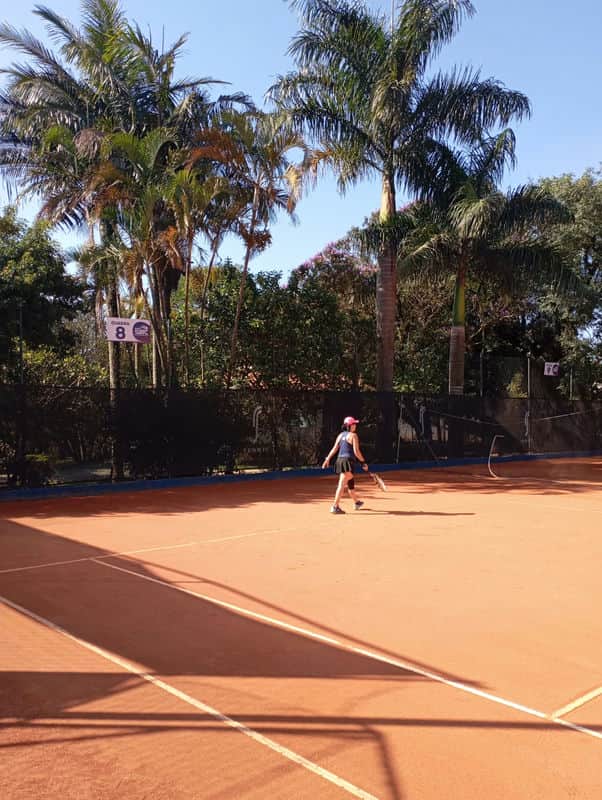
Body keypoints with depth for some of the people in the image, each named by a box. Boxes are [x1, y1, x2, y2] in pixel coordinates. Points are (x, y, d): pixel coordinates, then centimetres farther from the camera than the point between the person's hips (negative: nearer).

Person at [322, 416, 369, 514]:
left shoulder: (341, 435, 13)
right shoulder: (353, 435, -7)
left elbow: (334, 448, 8)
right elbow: (356, 451, -12)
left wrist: (327, 459, 8)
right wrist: (363, 462, -5)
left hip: (339, 460, 8)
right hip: (348, 461, -8)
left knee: (350, 483, 23)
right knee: (342, 484, -12)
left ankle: (356, 502, 40)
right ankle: (335, 507, -18)